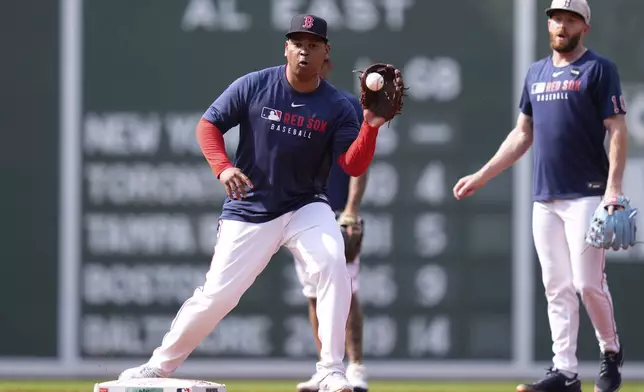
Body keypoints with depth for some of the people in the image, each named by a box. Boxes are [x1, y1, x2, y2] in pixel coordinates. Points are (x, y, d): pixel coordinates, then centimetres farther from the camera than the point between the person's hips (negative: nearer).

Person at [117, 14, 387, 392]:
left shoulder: (338, 107, -6)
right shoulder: (254, 86, -7)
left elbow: (354, 166, -13)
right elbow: (208, 125, -1)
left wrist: (372, 126, -30)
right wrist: (223, 167, -18)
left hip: (305, 208, 0)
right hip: (249, 211, 0)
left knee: (333, 266, -26)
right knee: (217, 294, -2)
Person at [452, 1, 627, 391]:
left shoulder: (599, 69, -2)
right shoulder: (537, 73, 17)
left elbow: (618, 131, -8)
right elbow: (523, 134, 22)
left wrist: (614, 187, -19)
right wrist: (482, 176, 17)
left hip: (586, 195, -6)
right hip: (545, 198, 6)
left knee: (588, 282, -10)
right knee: (557, 287, 4)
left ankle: (612, 352, 11)